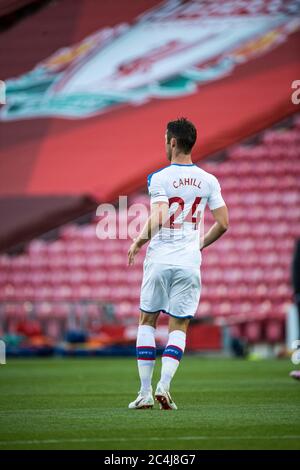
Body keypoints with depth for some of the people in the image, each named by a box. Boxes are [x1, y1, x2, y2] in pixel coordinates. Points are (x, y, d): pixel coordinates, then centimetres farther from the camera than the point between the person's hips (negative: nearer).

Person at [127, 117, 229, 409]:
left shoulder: (159, 179, -8)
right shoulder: (208, 181, 3)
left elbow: (158, 219, -19)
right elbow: (223, 224, 4)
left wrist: (140, 240, -3)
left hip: (159, 260, -2)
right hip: (189, 263, 2)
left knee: (147, 321, 11)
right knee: (178, 327, 8)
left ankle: (145, 391, 7)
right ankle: (164, 385, -10)